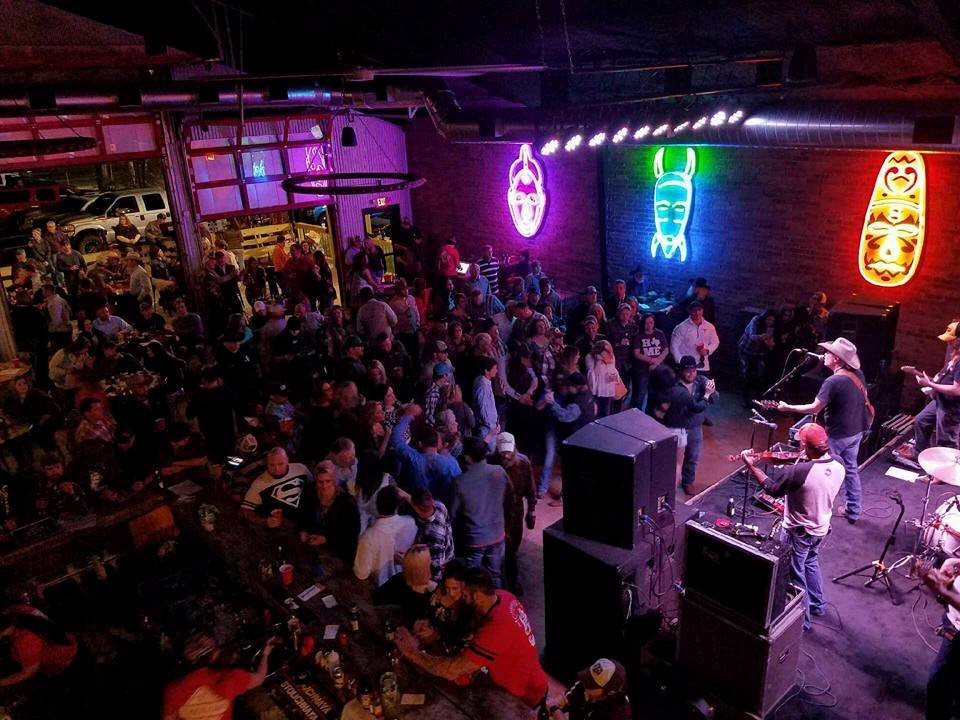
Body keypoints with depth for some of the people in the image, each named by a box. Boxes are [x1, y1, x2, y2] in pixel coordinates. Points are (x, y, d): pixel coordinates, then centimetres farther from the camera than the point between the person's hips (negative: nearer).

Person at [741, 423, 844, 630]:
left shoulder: (799, 472, -36)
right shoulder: (839, 465, -14)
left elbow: (772, 488, -19)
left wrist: (752, 466, -11)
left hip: (799, 532, -7)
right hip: (821, 528, 7)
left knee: (795, 575, 15)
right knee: (811, 563, 33)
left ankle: (802, 620, 32)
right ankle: (817, 604, 51)